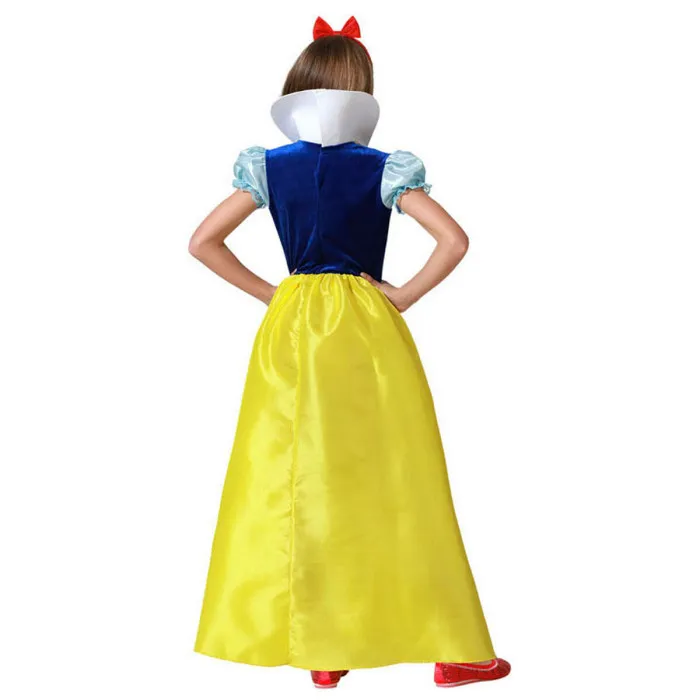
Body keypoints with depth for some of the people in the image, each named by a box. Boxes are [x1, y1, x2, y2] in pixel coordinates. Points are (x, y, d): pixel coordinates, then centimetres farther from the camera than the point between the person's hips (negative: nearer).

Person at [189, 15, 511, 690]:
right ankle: (450, 649, 12)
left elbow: (202, 242, 4)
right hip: (366, 329, -2)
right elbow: (454, 240, -15)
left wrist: (267, 293, 7)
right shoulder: (382, 170, -6)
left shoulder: (269, 167, 2)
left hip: (290, 329, 3)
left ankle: (320, 650, 16)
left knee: (297, 483, 8)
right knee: (391, 486, 3)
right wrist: (406, 296, -4)